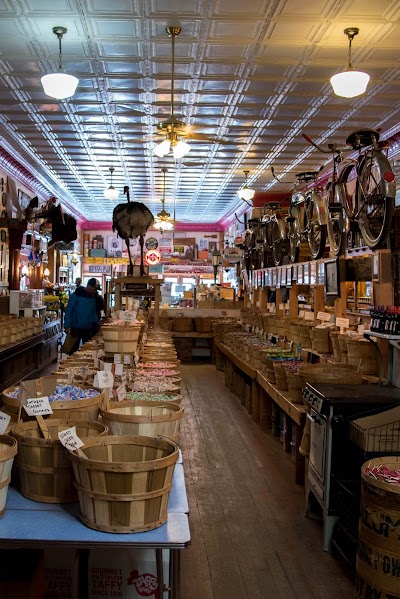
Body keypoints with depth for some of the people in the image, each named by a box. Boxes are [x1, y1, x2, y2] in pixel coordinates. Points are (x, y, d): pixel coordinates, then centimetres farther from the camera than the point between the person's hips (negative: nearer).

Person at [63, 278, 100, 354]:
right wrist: (67, 326, -14)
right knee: (74, 348, 2)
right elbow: (68, 311, -10)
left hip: (88, 328, 5)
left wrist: (97, 323, 8)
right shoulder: (76, 295, -11)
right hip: (76, 328, -5)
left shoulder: (93, 297, 7)